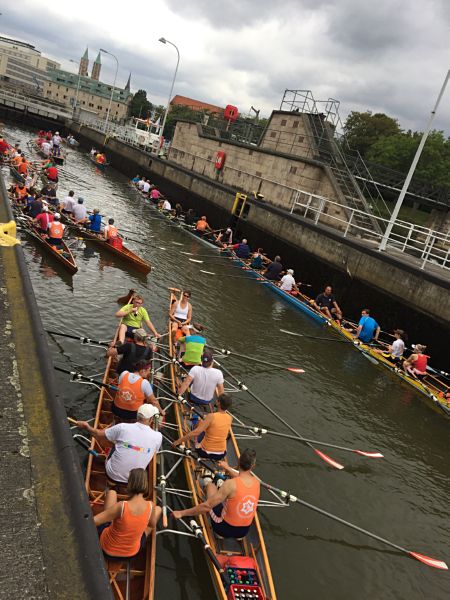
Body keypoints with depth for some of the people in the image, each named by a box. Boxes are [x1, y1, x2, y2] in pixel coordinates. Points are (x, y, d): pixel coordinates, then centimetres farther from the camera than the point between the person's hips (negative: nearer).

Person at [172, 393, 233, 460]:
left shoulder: (211, 416, -21)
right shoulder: (230, 418, -7)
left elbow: (196, 432, -26)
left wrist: (178, 441, -21)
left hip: (205, 453, -3)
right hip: (221, 455, 3)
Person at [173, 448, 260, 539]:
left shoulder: (230, 484, -26)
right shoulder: (256, 482, -9)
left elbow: (207, 506, -24)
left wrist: (182, 513, -16)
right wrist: (228, 468, 27)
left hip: (224, 529, -5)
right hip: (244, 531, 5)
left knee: (209, 483, 10)